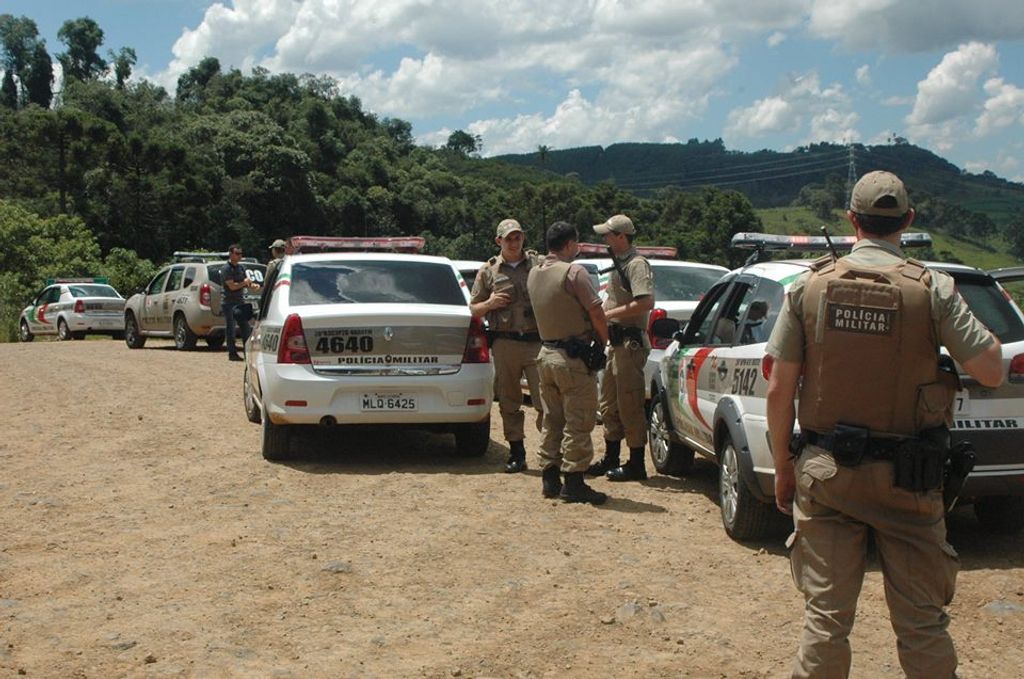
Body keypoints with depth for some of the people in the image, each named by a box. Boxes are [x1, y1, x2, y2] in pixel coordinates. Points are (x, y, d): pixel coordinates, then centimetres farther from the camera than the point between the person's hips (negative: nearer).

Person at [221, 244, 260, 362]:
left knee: (245, 327, 6)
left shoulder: (241, 268, 13)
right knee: (230, 329, -2)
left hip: (240, 302, 7)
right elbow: (232, 286, -18)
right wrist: (245, 283, -9)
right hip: (229, 303, -7)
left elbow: (247, 282, 15)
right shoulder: (226, 269, -10)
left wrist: (253, 285, -7)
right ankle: (232, 353, 2)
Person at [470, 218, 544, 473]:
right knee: (509, 402, 6)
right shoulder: (488, 271, 11)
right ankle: (516, 453, 14)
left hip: (537, 341, -1)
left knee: (545, 399, -7)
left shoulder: (539, 264, 10)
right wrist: (489, 304, -6)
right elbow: (473, 308, 14)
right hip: (505, 344, 1)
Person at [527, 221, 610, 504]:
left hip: (546, 352, 8)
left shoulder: (534, 273, 8)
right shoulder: (573, 272, -15)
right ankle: (573, 482, 0)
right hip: (573, 356, -8)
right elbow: (596, 313, -14)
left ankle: (549, 478, 19)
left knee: (552, 420, 15)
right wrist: (602, 342, 1)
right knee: (578, 422, -1)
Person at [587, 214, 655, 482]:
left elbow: (646, 303, -26)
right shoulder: (618, 264, 17)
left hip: (630, 342, -10)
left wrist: (608, 314, -20)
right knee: (609, 404, 16)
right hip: (615, 341, 10)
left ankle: (636, 464, 2)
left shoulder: (637, 265, -14)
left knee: (629, 405, -5)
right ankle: (611, 458, 27)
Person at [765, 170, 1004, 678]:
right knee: (922, 624, 10)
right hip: (908, 479, -1)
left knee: (825, 617, 9)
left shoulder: (809, 286, -3)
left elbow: (779, 390, -2)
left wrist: (783, 467, 9)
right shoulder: (931, 288, -8)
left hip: (826, 470, 1)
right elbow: (991, 371, -8)